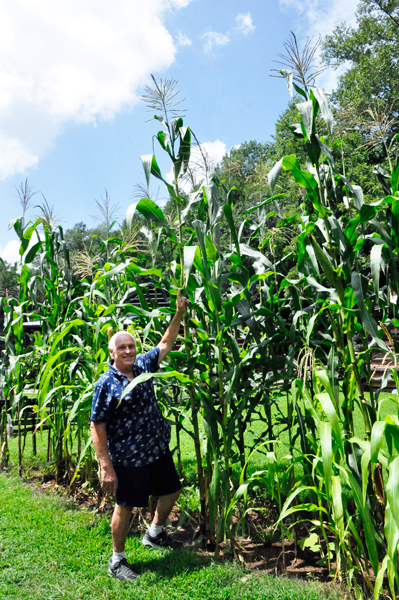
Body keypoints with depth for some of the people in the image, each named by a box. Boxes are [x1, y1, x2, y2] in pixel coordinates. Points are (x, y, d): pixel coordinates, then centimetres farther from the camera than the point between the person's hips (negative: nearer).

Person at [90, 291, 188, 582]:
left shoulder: (143, 365, 0)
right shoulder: (106, 384, -17)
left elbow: (166, 344, 13)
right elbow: (97, 427, -16)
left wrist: (179, 314, 7)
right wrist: (106, 467, -20)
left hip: (158, 450, 7)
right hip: (128, 459, -7)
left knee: (172, 490, 20)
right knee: (125, 506, 7)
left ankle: (154, 534, 45)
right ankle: (117, 560, 29)